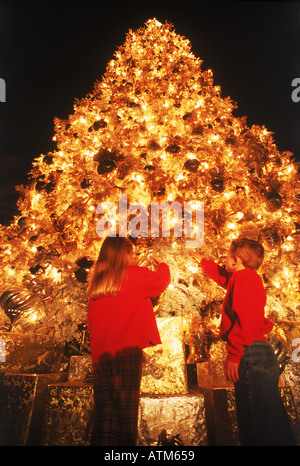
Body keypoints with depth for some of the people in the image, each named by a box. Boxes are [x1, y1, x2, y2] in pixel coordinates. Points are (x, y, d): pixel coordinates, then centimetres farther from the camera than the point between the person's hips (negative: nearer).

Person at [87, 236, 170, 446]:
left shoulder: (96, 283, 11)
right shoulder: (134, 275, -3)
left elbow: (91, 323, 16)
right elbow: (161, 280, 13)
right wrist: (162, 264, 32)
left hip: (100, 355, 6)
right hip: (127, 352, -5)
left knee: (104, 415, 13)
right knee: (125, 413, -1)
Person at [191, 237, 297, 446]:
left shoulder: (242, 278, -11)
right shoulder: (250, 278, 19)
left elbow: (244, 319, -22)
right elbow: (223, 276, 38)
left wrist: (233, 355, -21)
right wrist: (202, 261, 50)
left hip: (252, 356, -10)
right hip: (265, 356, 10)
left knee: (258, 429, -5)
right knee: (273, 422, 16)